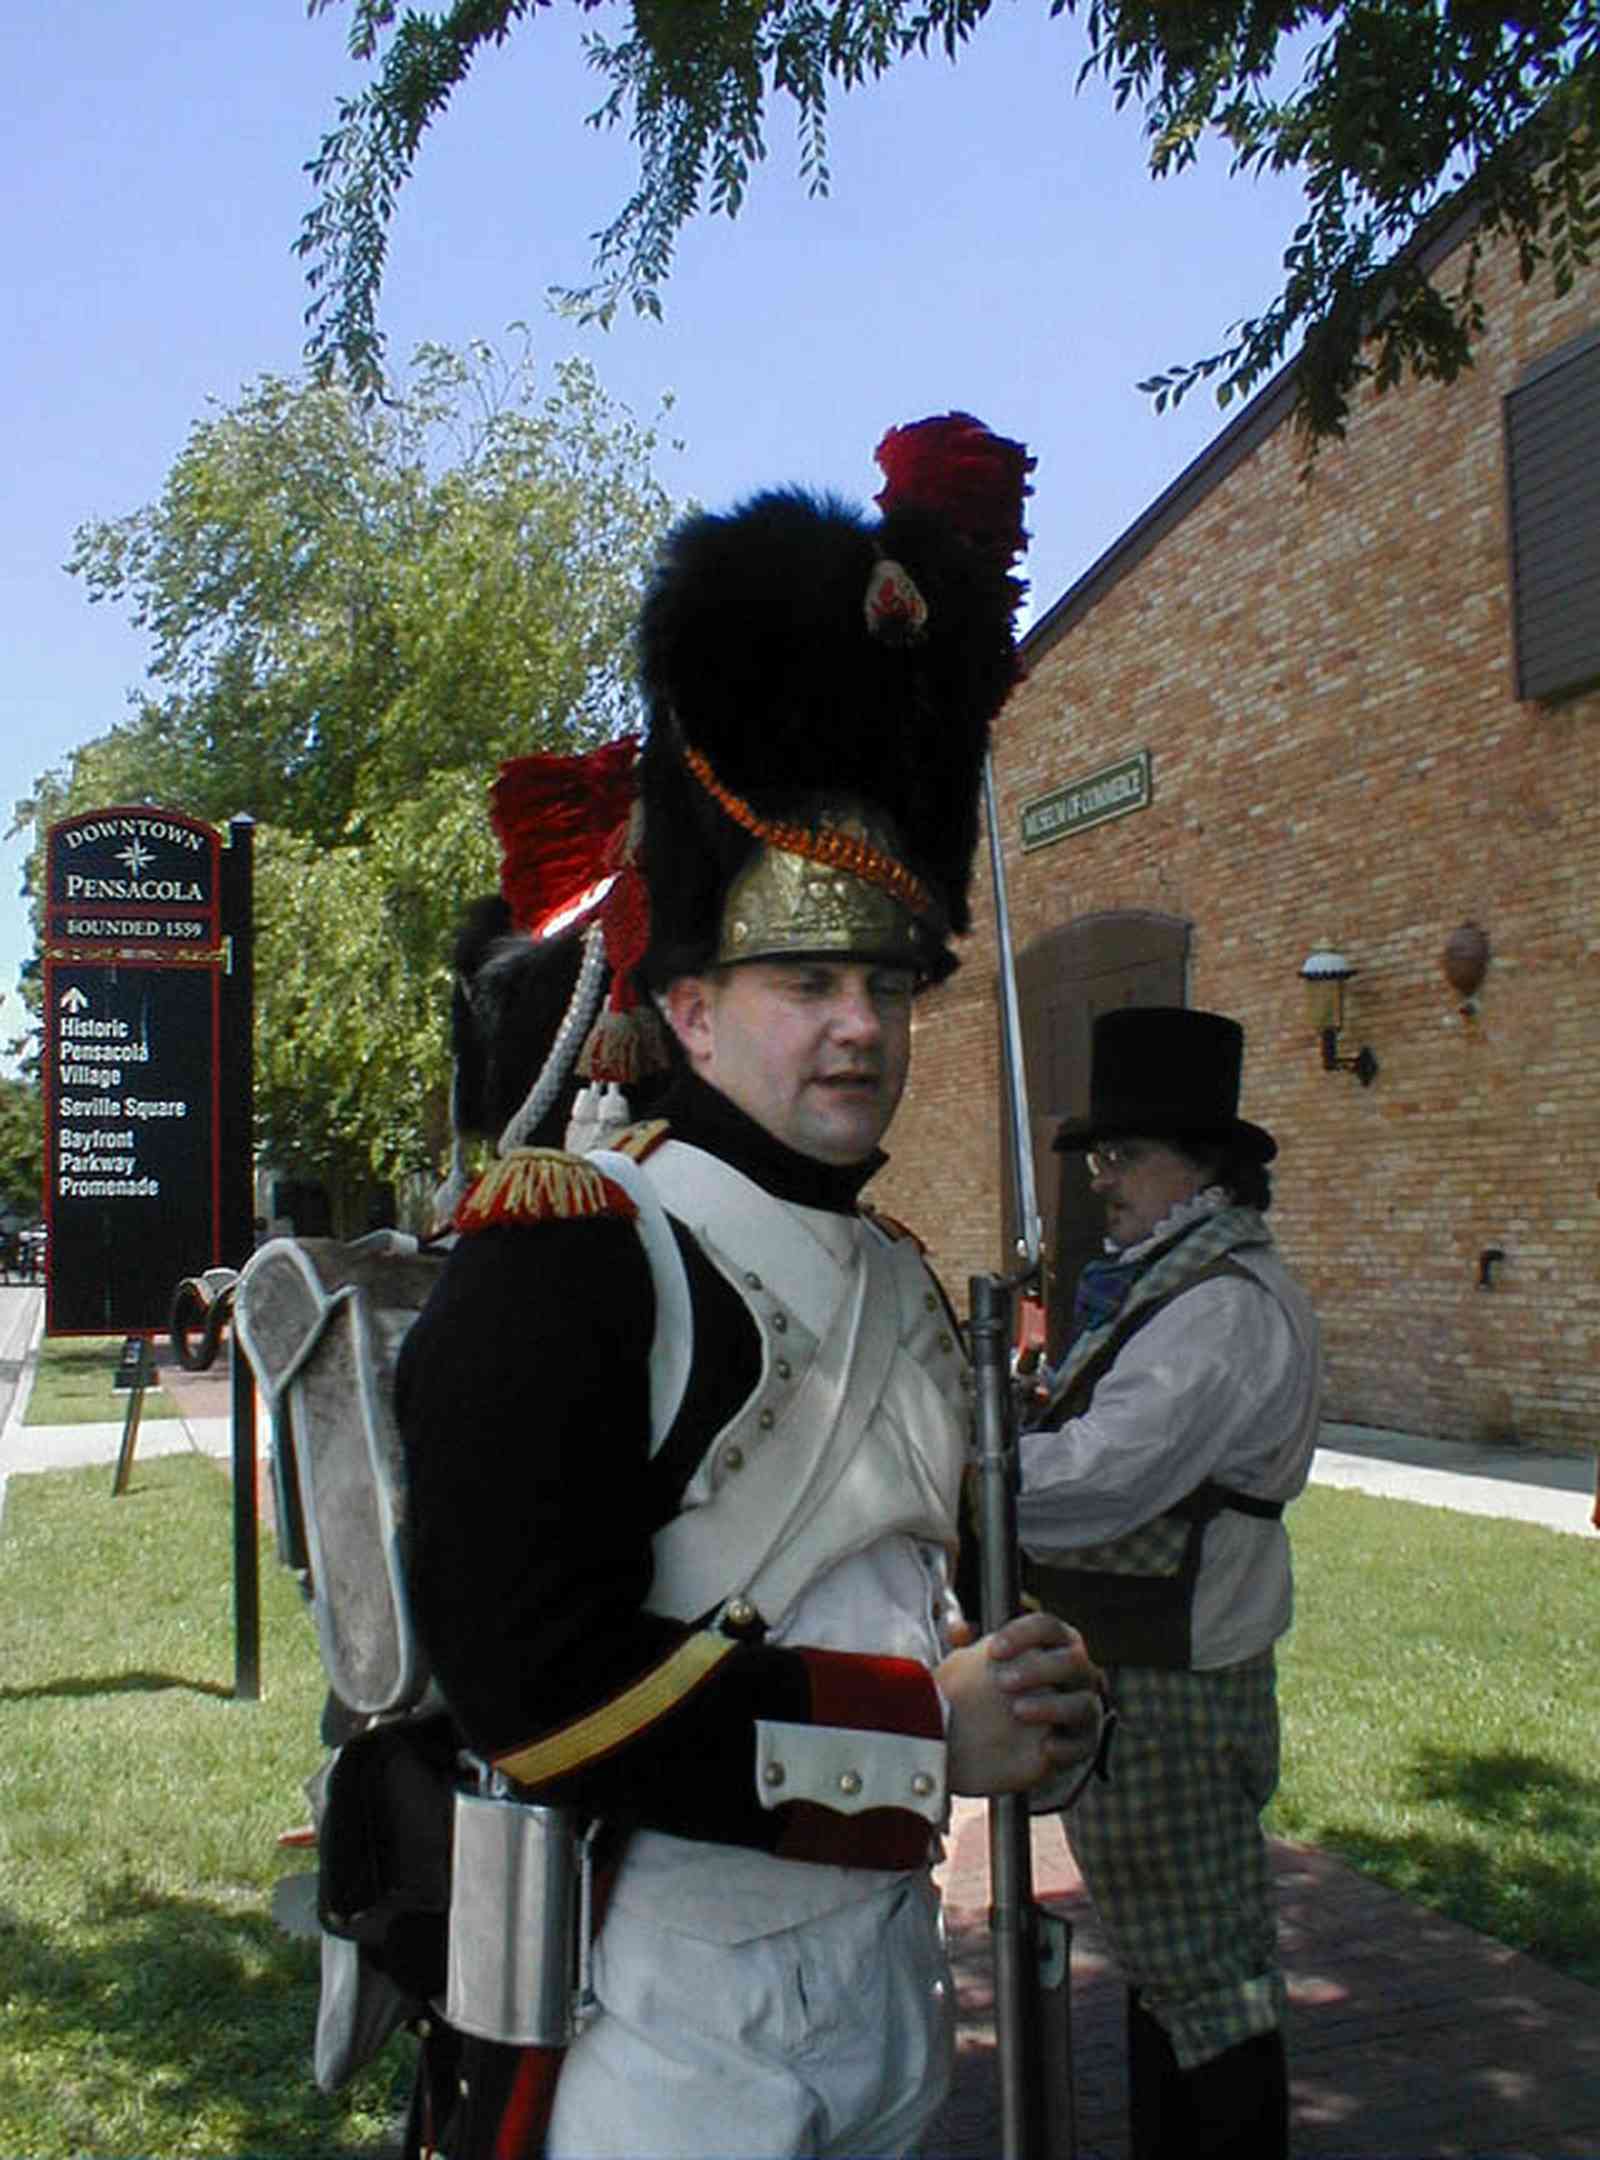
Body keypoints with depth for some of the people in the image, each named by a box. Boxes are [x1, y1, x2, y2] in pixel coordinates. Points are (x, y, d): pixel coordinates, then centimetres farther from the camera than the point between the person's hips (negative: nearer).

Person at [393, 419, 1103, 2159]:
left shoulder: (899, 1282, 7)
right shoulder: (563, 1259, -18)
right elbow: (532, 1676, -26)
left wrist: (1030, 1701, -2)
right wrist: (928, 1731, -19)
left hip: (884, 1984, 8)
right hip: (656, 2013, -7)